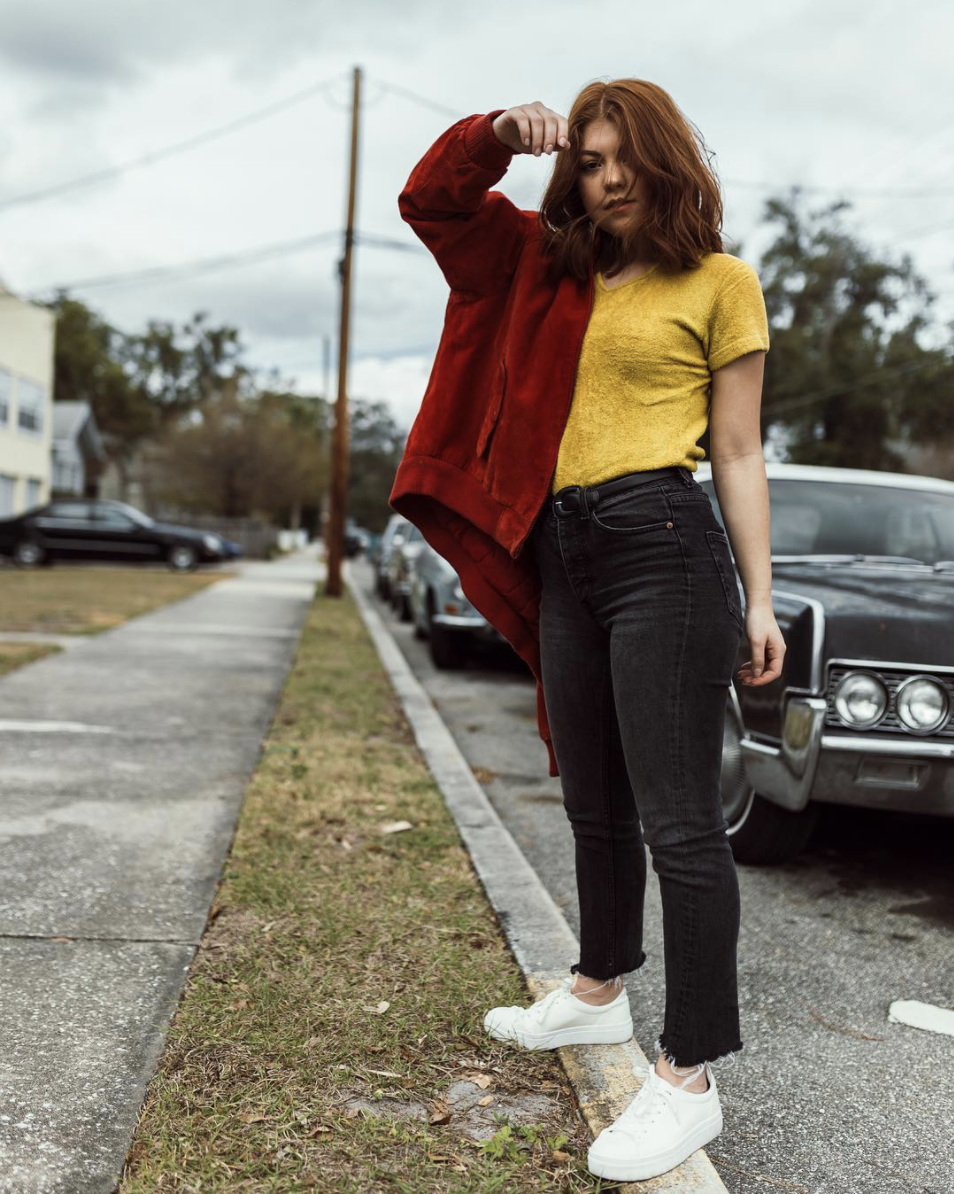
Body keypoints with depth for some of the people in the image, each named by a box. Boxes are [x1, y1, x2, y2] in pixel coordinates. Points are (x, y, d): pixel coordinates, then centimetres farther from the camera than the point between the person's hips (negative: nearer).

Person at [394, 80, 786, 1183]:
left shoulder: (719, 279, 4)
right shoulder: (564, 273, 18)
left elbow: (738, 453, 1)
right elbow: (429, 201, 21)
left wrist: (758, 596, -5)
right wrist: (501, 135, 3)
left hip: (664, 545, -6)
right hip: (565, 552, 7)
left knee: (678, 820, -7)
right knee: (595, 803, 18)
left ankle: (691, 1077, 1)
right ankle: (599, 993, 36)